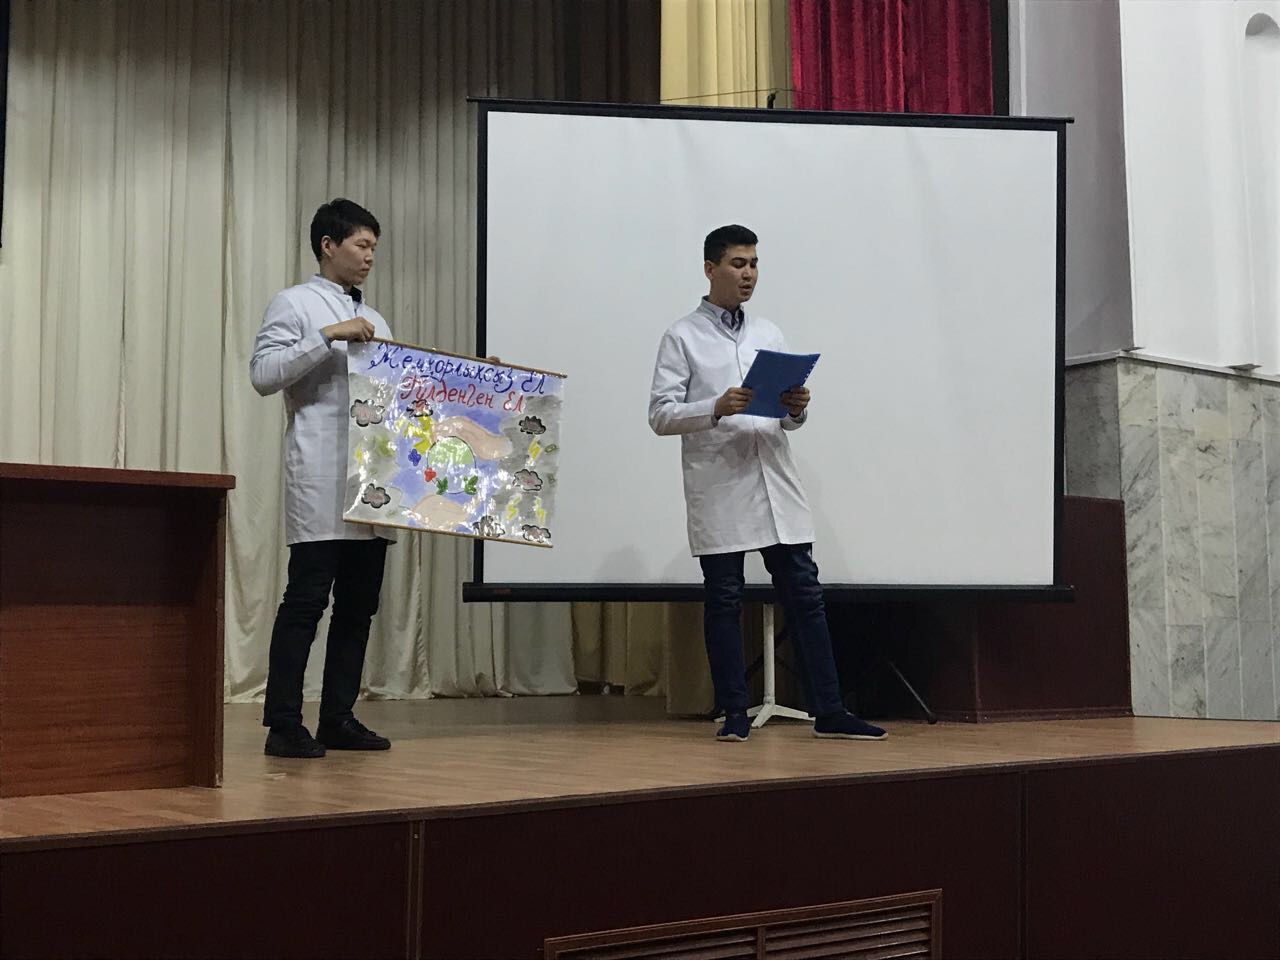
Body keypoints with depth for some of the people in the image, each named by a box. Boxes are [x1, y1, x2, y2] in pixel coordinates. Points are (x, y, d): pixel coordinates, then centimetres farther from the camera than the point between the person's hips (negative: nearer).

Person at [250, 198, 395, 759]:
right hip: (321, 482, -7)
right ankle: (283, 723, -3)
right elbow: (263, 373, -9)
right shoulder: (295, 304, 3)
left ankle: (338, 718, 14)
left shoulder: (375, 321, 22)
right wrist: (329, 336, -15)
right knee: (307, 600, -8)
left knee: (358, 604, 7)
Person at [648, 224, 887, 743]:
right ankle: (735, 713, 12)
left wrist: (797, 409, -4)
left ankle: (828, 710, 6)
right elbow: (661, 414, -5)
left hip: (776, 485, 4)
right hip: (717, 489, -4)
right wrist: (717, 408, -20)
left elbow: (788, 420, 19)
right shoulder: (682, 338, 3)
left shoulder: (769, 335, 18)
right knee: (724, 600, 3)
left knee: (805, 595, 2)